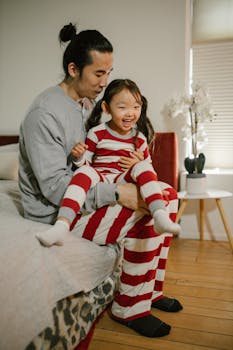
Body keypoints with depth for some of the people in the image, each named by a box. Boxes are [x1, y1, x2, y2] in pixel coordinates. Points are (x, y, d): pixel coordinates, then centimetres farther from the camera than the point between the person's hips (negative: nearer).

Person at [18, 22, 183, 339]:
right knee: (145, 217, -24)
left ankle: (151, 290, 10)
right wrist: (116, 193, -28)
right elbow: (55, 186, -24)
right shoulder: (44, 114, -19)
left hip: (87, 195, 9)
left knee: (167, 195, 2)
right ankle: (129, 308, -2)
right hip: (58, 213, -9)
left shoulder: (89, 102, 9)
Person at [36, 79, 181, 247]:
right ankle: (62, 226, -46)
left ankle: (161, 216, -41)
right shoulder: (97, 133, 2)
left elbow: (148, 165, 18)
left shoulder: (139, 138, 8)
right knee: (84, 171, -32)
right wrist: (79, 156, -17)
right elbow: (85, 163, 7)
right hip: (99, 179, -1)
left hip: (124, 180, 1)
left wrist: (139, 164, -6)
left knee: (142, 167, -25)